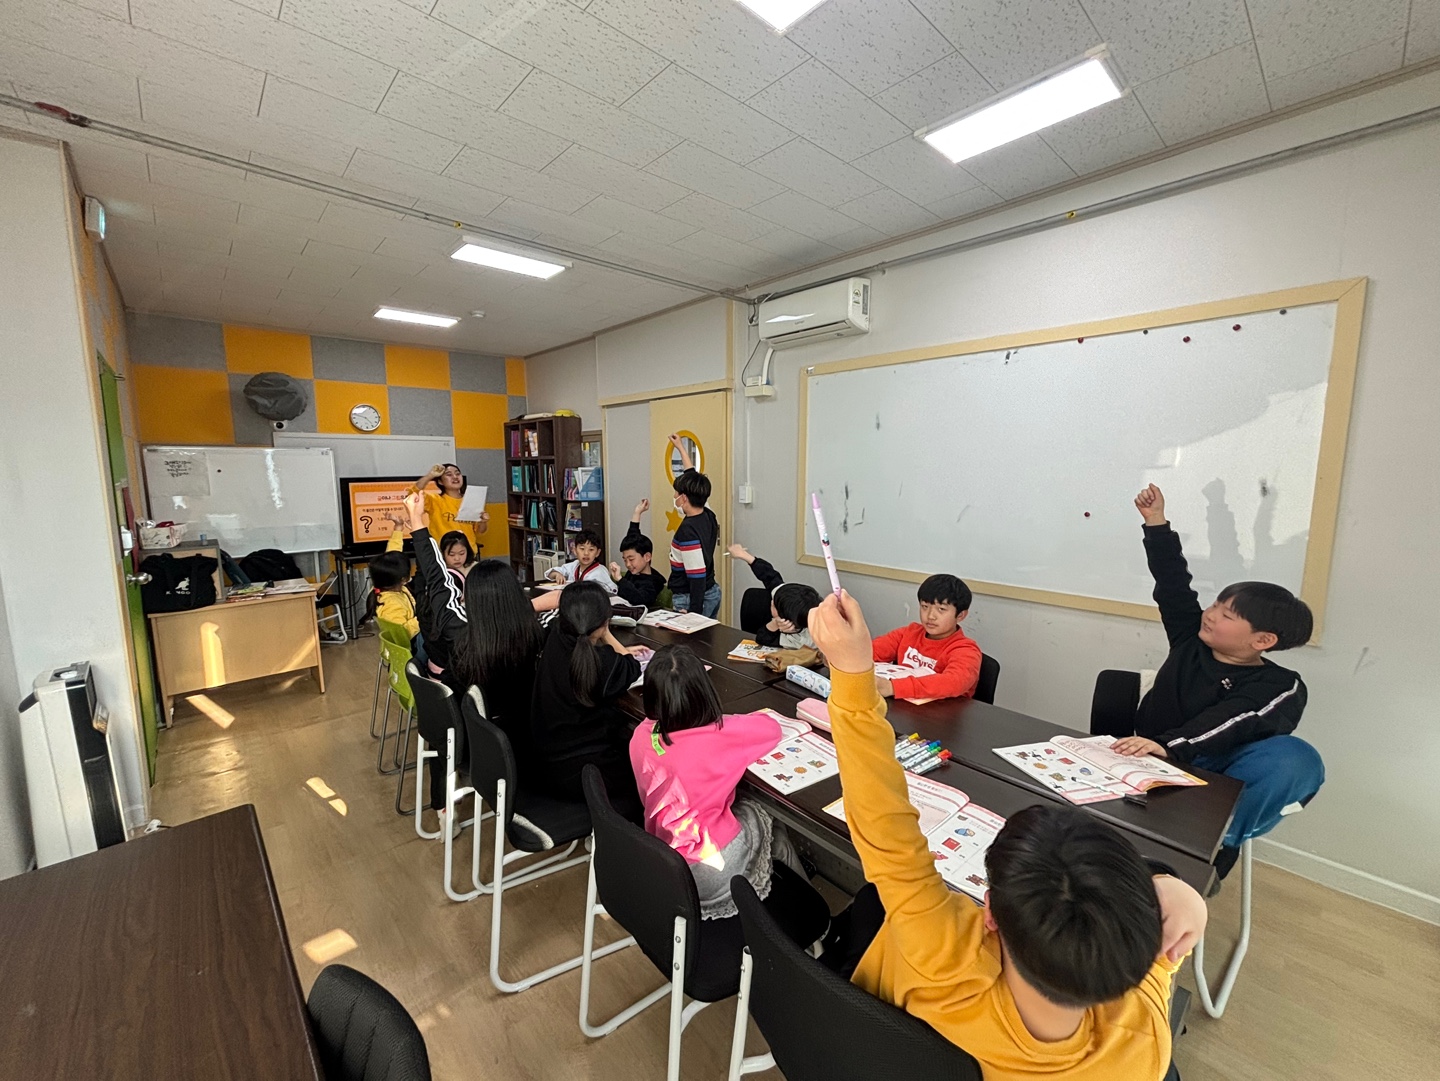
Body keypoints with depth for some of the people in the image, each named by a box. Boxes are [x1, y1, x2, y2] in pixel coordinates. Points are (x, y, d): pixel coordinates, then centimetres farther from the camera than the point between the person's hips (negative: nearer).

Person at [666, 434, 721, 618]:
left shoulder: (688, 530, -23)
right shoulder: (708, 515, 0)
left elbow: (697, 575, -25)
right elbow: (694, 480, 15)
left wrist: (693, 612, -22)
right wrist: (681, 448, 26)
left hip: (691, 598, -9)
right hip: (712, 592, 9)